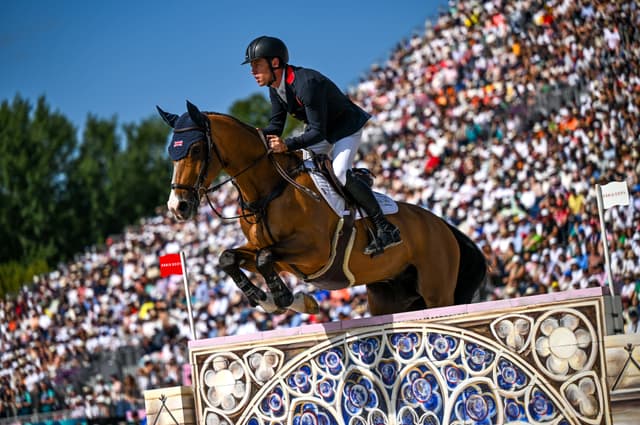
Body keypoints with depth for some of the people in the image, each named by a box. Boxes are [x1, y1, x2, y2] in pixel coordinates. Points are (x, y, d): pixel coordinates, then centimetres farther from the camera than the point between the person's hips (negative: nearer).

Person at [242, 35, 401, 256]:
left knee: (339, 173, -27)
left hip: (346, 127, -10)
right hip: (321, 129, 10)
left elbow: (318, 131, -34)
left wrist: (287, 145, -46)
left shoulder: (306, 83, -34)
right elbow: (276, 125, -3)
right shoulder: (275, 88, -6)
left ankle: (385, 228, -20)